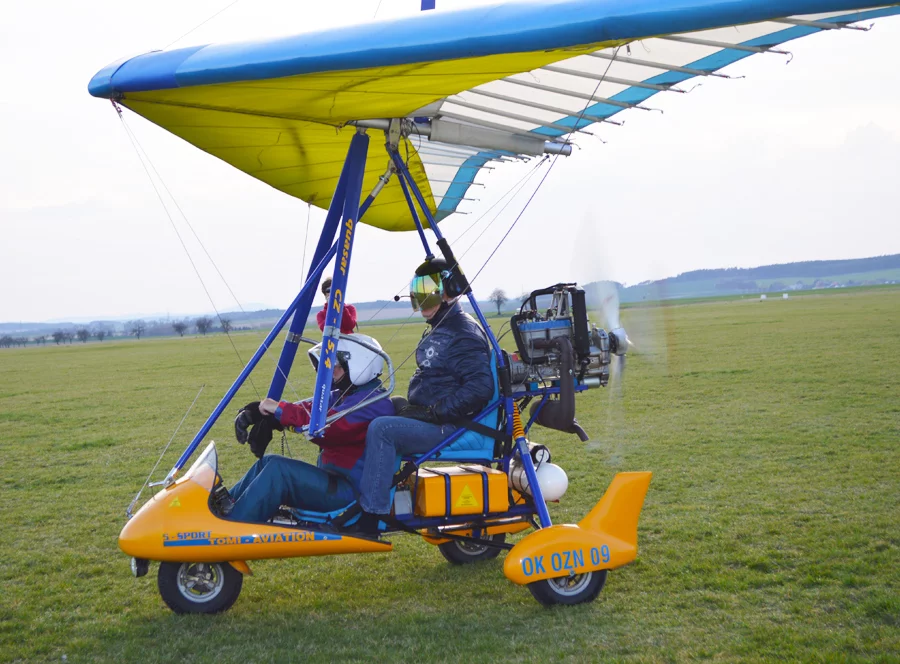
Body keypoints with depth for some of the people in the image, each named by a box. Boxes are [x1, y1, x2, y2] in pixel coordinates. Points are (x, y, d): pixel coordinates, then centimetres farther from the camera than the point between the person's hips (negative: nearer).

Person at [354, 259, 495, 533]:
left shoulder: (464, 334, -14)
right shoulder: (435, 331, 17)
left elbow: (480, 387, -25)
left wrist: (435, 412, -23)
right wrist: (410, 407, 13)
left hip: (448, 428, -11)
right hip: (425, 415, 11)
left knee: (381, 429, -29)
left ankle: (370, 517, -26)